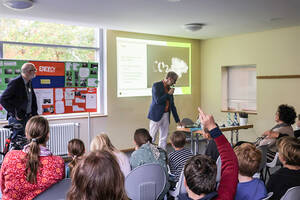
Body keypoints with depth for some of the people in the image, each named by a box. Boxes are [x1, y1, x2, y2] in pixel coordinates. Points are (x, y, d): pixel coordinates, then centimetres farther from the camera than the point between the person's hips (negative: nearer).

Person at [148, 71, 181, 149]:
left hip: (166, 115, 7)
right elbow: (157, 101, -19)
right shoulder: (156, 85, -7)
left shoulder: (169, 88, 12)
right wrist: (168, 94, -10)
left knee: (164, 138, 8)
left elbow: (172, 105, 16)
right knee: (152, 138, -3)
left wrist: (178, 120, 17)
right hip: (156, 115, -7)